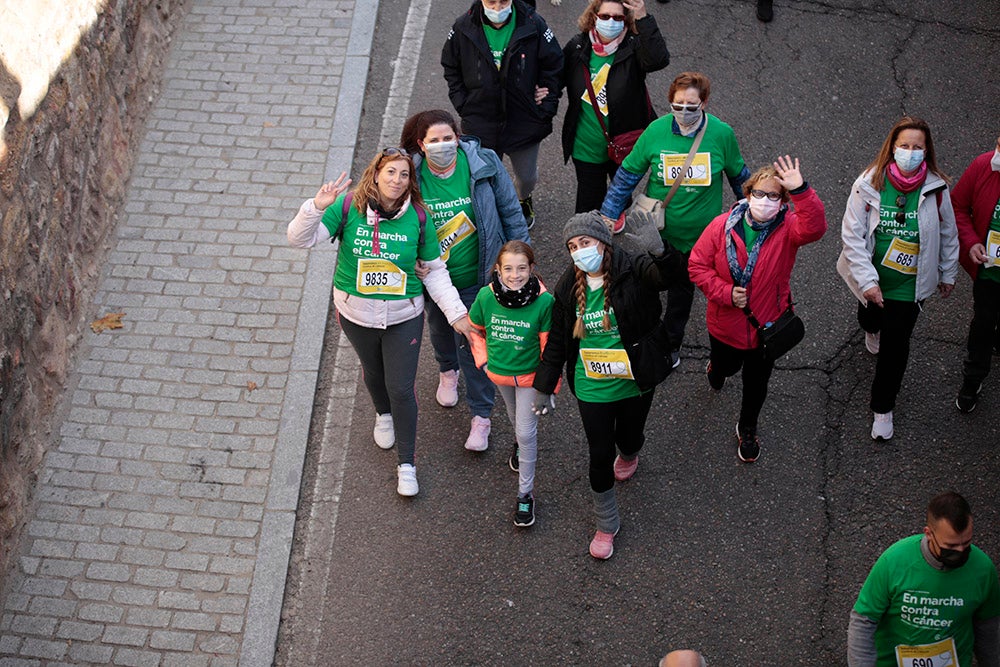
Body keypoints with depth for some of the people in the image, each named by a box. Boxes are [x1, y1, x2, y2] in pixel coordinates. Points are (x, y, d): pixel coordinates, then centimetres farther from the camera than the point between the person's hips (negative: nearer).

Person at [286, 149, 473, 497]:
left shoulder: (417, 216, -14)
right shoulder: (349, 206, -16)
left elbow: (434, 270, -3)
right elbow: (300, 239, -20)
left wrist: (456, 312, -7)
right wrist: (316, 207, -37)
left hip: (404, 316, -1)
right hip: (356, 314, 1)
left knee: (401, 388, 3)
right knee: (373, 372, 25)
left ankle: (407, 464, 22)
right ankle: (384, 415, 59)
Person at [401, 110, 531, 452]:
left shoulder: (484, 164, -18)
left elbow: (511, 213, -5)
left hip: (476, 276, -2)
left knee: (473, 344, 1)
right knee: (440, 328, 28)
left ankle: (481, 416, 17)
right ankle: (448, 371, 62)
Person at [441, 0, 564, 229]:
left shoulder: (533, 25, -14)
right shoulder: (463, 28, -11)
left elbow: (554, 66, -2)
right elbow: (450, 68, 5)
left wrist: (546, 108, -6)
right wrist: (462, 104, -2)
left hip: (525, 123, 0)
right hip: (480, 124, 0)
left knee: (527, 177, 19)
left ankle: (523, 201, 54)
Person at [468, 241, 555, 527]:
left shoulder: (544, 301, -28)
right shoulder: (486, 296, -22)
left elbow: (550, 347, -18)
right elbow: (474, 329, 1)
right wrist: (483, 360, -2)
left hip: (530, 375, -3)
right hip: (499, 372, 3)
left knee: (527, 431, 0)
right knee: (514, 416, 29)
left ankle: (525, 493, 16)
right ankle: (521, 444, 63)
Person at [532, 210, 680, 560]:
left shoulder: (633, 270, -18)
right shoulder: (568, 288, -6)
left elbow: (667, 274, -41)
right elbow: (556, 341, 4)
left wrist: (657, 250, -62)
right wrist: (544, 387, 6)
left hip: (635, 383, -1)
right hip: (592, 387, 1)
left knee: (628, 438, 22)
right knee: (600, 455, 6)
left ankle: (628, 455, 63)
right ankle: (606, 525, 27)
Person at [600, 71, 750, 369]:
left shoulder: (721, 134, -14)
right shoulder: (656, 131, -15)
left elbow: (738, 176, 4)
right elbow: (628, 174, -4)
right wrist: (608, 215, -4)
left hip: (698, 232, 1)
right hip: (656, 229, -1)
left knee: (682, 289, 20)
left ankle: (671, 344, 42)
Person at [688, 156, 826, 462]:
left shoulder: (787, 229, -20)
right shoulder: (722, 226, -17)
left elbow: (814, 228, -43)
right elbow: (698, 265, -10)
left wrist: (801, 192, -56)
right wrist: (725, 293, -21)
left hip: (767, 326, 0)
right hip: (725, 324, 0)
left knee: (757, 383, 19)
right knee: (726, 366, 28)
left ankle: (747, 429, 48)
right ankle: (716, 369, 68)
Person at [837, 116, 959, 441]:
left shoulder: (936, 189, -16)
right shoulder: (869, 183, -19)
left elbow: (948, 234, 1)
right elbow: (852, 235, -16)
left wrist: (948, 273, 11)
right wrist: (868, 281, -20)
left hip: (910, 283, -1)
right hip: (872, 277, 1)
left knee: (895, 346, 3)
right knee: (870, 319, 29)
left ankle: (883, 408, 23)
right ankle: (872, 330, 69)